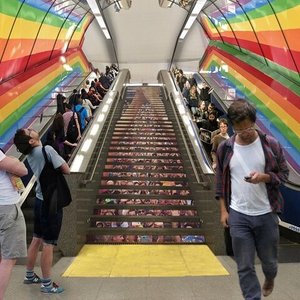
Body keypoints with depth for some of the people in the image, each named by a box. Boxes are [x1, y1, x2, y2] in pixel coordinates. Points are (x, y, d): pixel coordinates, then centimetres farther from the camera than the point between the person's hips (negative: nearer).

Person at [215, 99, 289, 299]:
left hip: (266, 214, 0)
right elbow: (221, 181, 5)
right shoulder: (225, 148, -3)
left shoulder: (271, 144, -7)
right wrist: (223, 210, 1)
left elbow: (284, 173, 0)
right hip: (237, 215, 0)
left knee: (269, 259, 20)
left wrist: (264, 177, -21)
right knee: (244, 266, 6)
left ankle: (270, 279, 55)